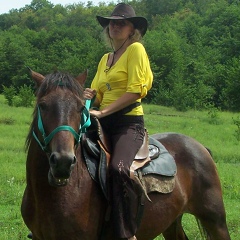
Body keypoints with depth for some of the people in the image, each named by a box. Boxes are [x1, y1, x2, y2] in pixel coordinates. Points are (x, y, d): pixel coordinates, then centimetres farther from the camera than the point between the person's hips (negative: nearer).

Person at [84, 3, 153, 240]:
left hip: (129, 122, -8)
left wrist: (102, 111, -18)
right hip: (104, 123, 8)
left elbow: (135, 90, -14)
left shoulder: (136, 50, -3)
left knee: (118, 168, -34)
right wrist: (89, 96, -3)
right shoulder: (106, 58, 21)